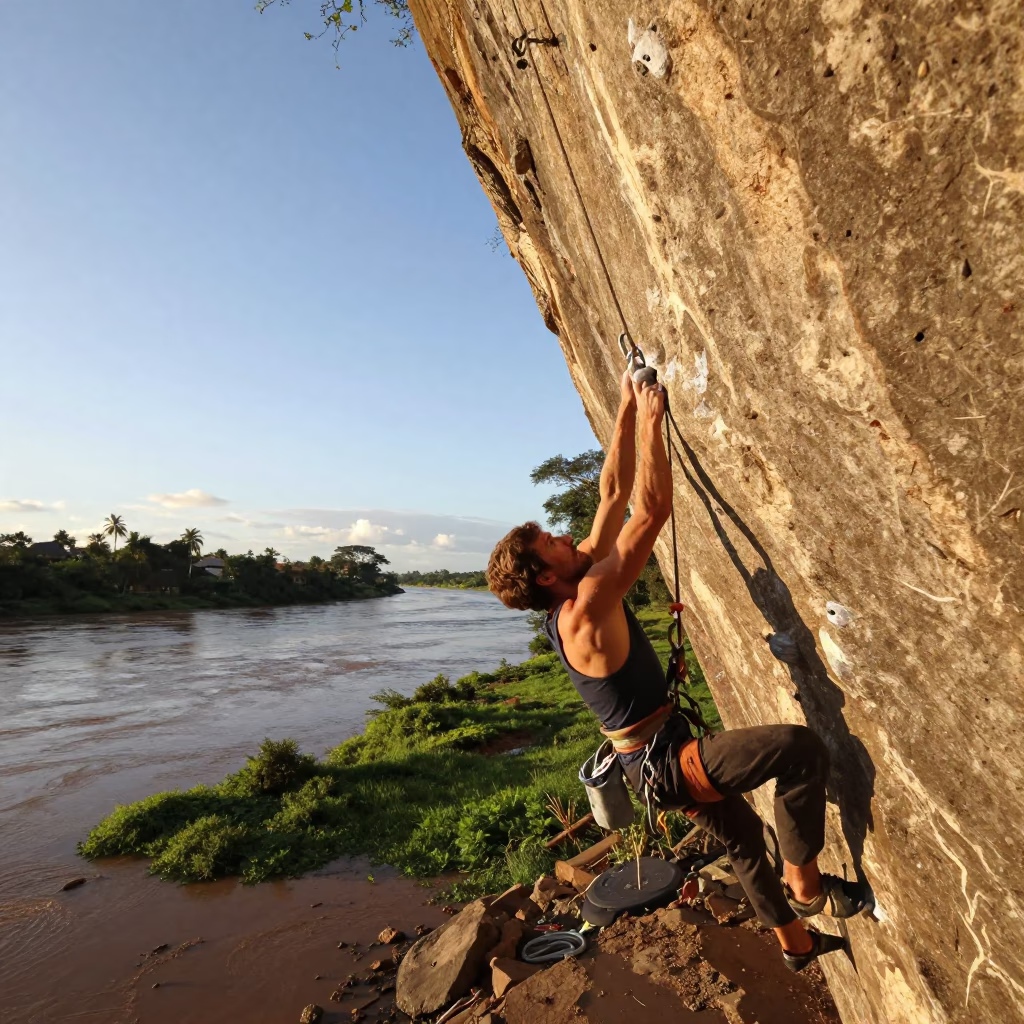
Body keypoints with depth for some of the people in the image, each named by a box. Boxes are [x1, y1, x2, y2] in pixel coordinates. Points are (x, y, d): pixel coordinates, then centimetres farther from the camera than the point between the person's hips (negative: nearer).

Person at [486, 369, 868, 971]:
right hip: (663, 762, -10)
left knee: (744, 836, 27)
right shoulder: (585, 608, -27)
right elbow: (653, 510, -29)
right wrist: (649, 422, -20)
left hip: (653, 759, 10)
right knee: (802, 748, -19)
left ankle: (796, 942, 49)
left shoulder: (575, 596, 0)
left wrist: (628, 410, 1)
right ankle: (805, 886, 0)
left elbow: (615, 495, 1)